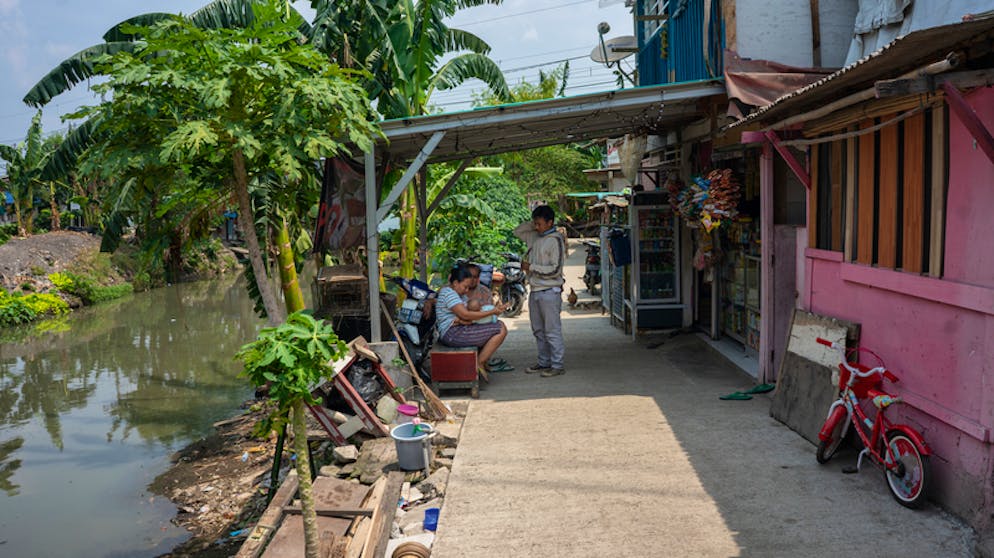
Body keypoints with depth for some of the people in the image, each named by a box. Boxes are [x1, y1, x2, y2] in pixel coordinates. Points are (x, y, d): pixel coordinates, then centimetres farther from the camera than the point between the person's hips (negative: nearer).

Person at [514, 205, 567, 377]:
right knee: (538, 330, 14)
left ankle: (557, 365, 1)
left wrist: (531, 267, -12)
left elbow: (555, 269, -17)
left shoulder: (556, 240, -12)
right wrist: (532, 223, 10)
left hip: (549, 291, -8)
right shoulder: (535, 237, 12)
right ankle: (544, 362, 23)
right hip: (535, 291, 8)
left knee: (552, 330, -5)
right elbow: (517, 231, 26)